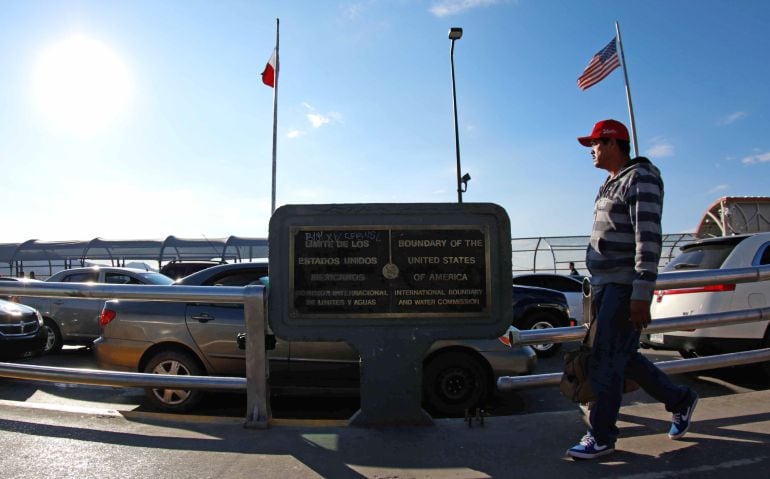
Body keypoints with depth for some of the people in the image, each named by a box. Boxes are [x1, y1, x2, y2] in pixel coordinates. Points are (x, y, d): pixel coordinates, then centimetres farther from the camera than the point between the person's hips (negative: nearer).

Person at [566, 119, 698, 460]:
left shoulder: (641, 179, -11)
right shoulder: (611, 184, 18)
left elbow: (648, 239, -19)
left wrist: (641, 295, -24)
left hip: (624, 288, -10)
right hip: (604, 285, 10)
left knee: (604, 364, -4)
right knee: (622, 357, 17)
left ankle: (601, 437, 10)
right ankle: (680, 400, 36)